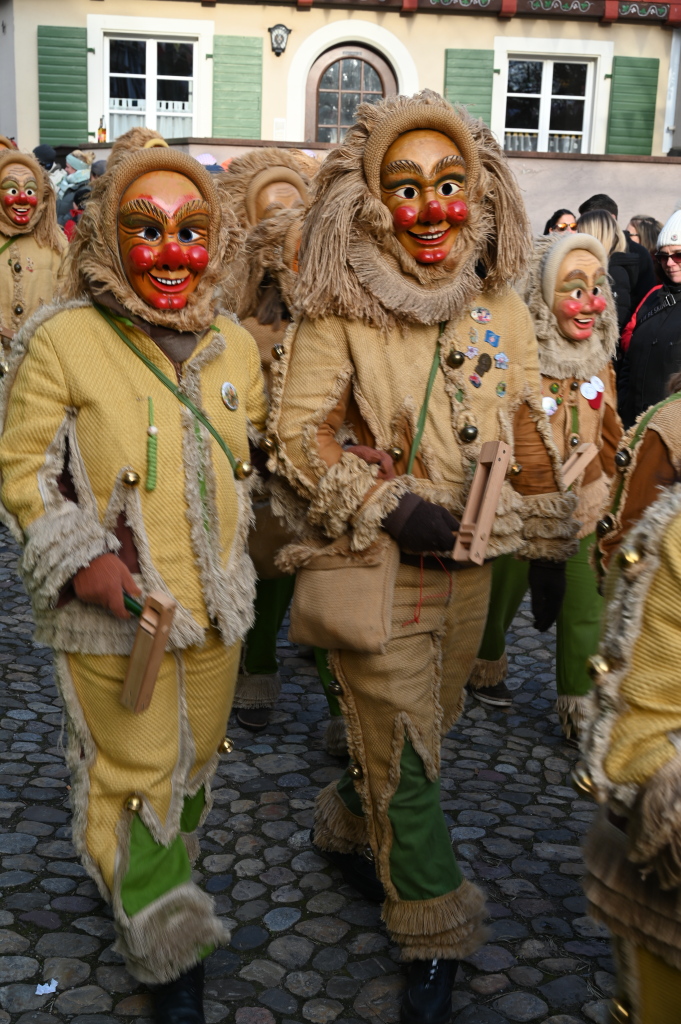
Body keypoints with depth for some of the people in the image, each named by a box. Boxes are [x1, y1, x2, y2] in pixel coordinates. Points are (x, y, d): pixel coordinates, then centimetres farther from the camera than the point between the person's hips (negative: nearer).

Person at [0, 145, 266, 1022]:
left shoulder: (236, 346, 3)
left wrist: (235, 553, 13)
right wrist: (81, 562, -21)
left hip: (215, 606, 6)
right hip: (114, 616, -5)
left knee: (194, 761, 22)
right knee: (134, 773, 6)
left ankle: (162, 885, 49)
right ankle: (165, 949, 25)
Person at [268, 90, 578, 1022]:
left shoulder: (500, 306, 2)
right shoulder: (340, 307, -12)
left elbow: (529, 429, 9)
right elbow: (298, 430, -11)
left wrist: (550, 546, 10)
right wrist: (390, 509, -19)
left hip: (469, 561, 5)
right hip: (375, 562, -5)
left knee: (422, 727, 20)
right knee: (404, 748, 3)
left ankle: (349, 825, 49)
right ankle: (434, 940, 20)